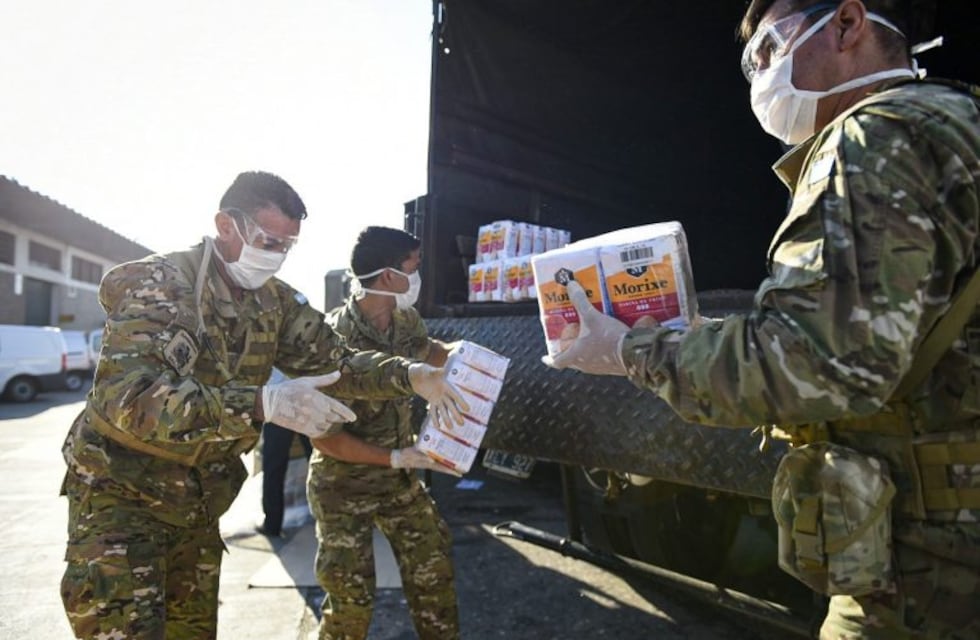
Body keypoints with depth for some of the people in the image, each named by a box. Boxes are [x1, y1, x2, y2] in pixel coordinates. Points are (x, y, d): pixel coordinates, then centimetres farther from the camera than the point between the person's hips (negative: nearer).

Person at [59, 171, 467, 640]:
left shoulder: (274, 300, -3)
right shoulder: (154, 284, -23)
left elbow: (334, 361, 0)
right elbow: (128, 395, -37)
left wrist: (409, 376, -19)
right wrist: (264, 403, -47)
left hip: (199, 502, 6)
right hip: (121, 493, -6)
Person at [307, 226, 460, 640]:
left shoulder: (407, 320, -8)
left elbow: (427, 353, 18)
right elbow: (324, 437, -24)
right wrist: (398, 457, -23)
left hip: (398, 479, 6)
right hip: (342, 484, -6)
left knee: (433, 566, 16)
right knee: (352, 597, 6)